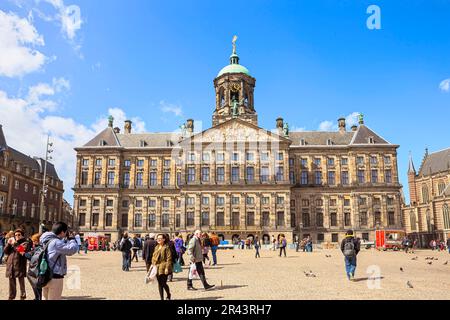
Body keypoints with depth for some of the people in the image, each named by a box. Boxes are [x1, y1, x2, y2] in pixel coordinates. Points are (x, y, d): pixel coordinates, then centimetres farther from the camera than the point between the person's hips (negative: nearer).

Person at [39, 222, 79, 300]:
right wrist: (72, 239, -13)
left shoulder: (47, 241, 9)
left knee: (45, 298, 21)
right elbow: (72, 249, -30)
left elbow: (64, 249, 18)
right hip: (55, 277, -9)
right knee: (54, 298, 2)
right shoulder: (55, 242, -22)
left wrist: (66, 239, 5)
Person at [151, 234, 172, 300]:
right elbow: (154, 257, 18)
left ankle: (168, 295, 21)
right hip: (157, 268, 6)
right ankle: (162, 298, 17)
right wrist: (153, 265, 8)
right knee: (159, 284, 8)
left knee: (163, 283, -5)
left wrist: (167, 268, -17)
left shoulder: (166, 247, -7)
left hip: (163, 268, -6)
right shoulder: (156, 247, 14)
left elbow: (169, 258, -11)